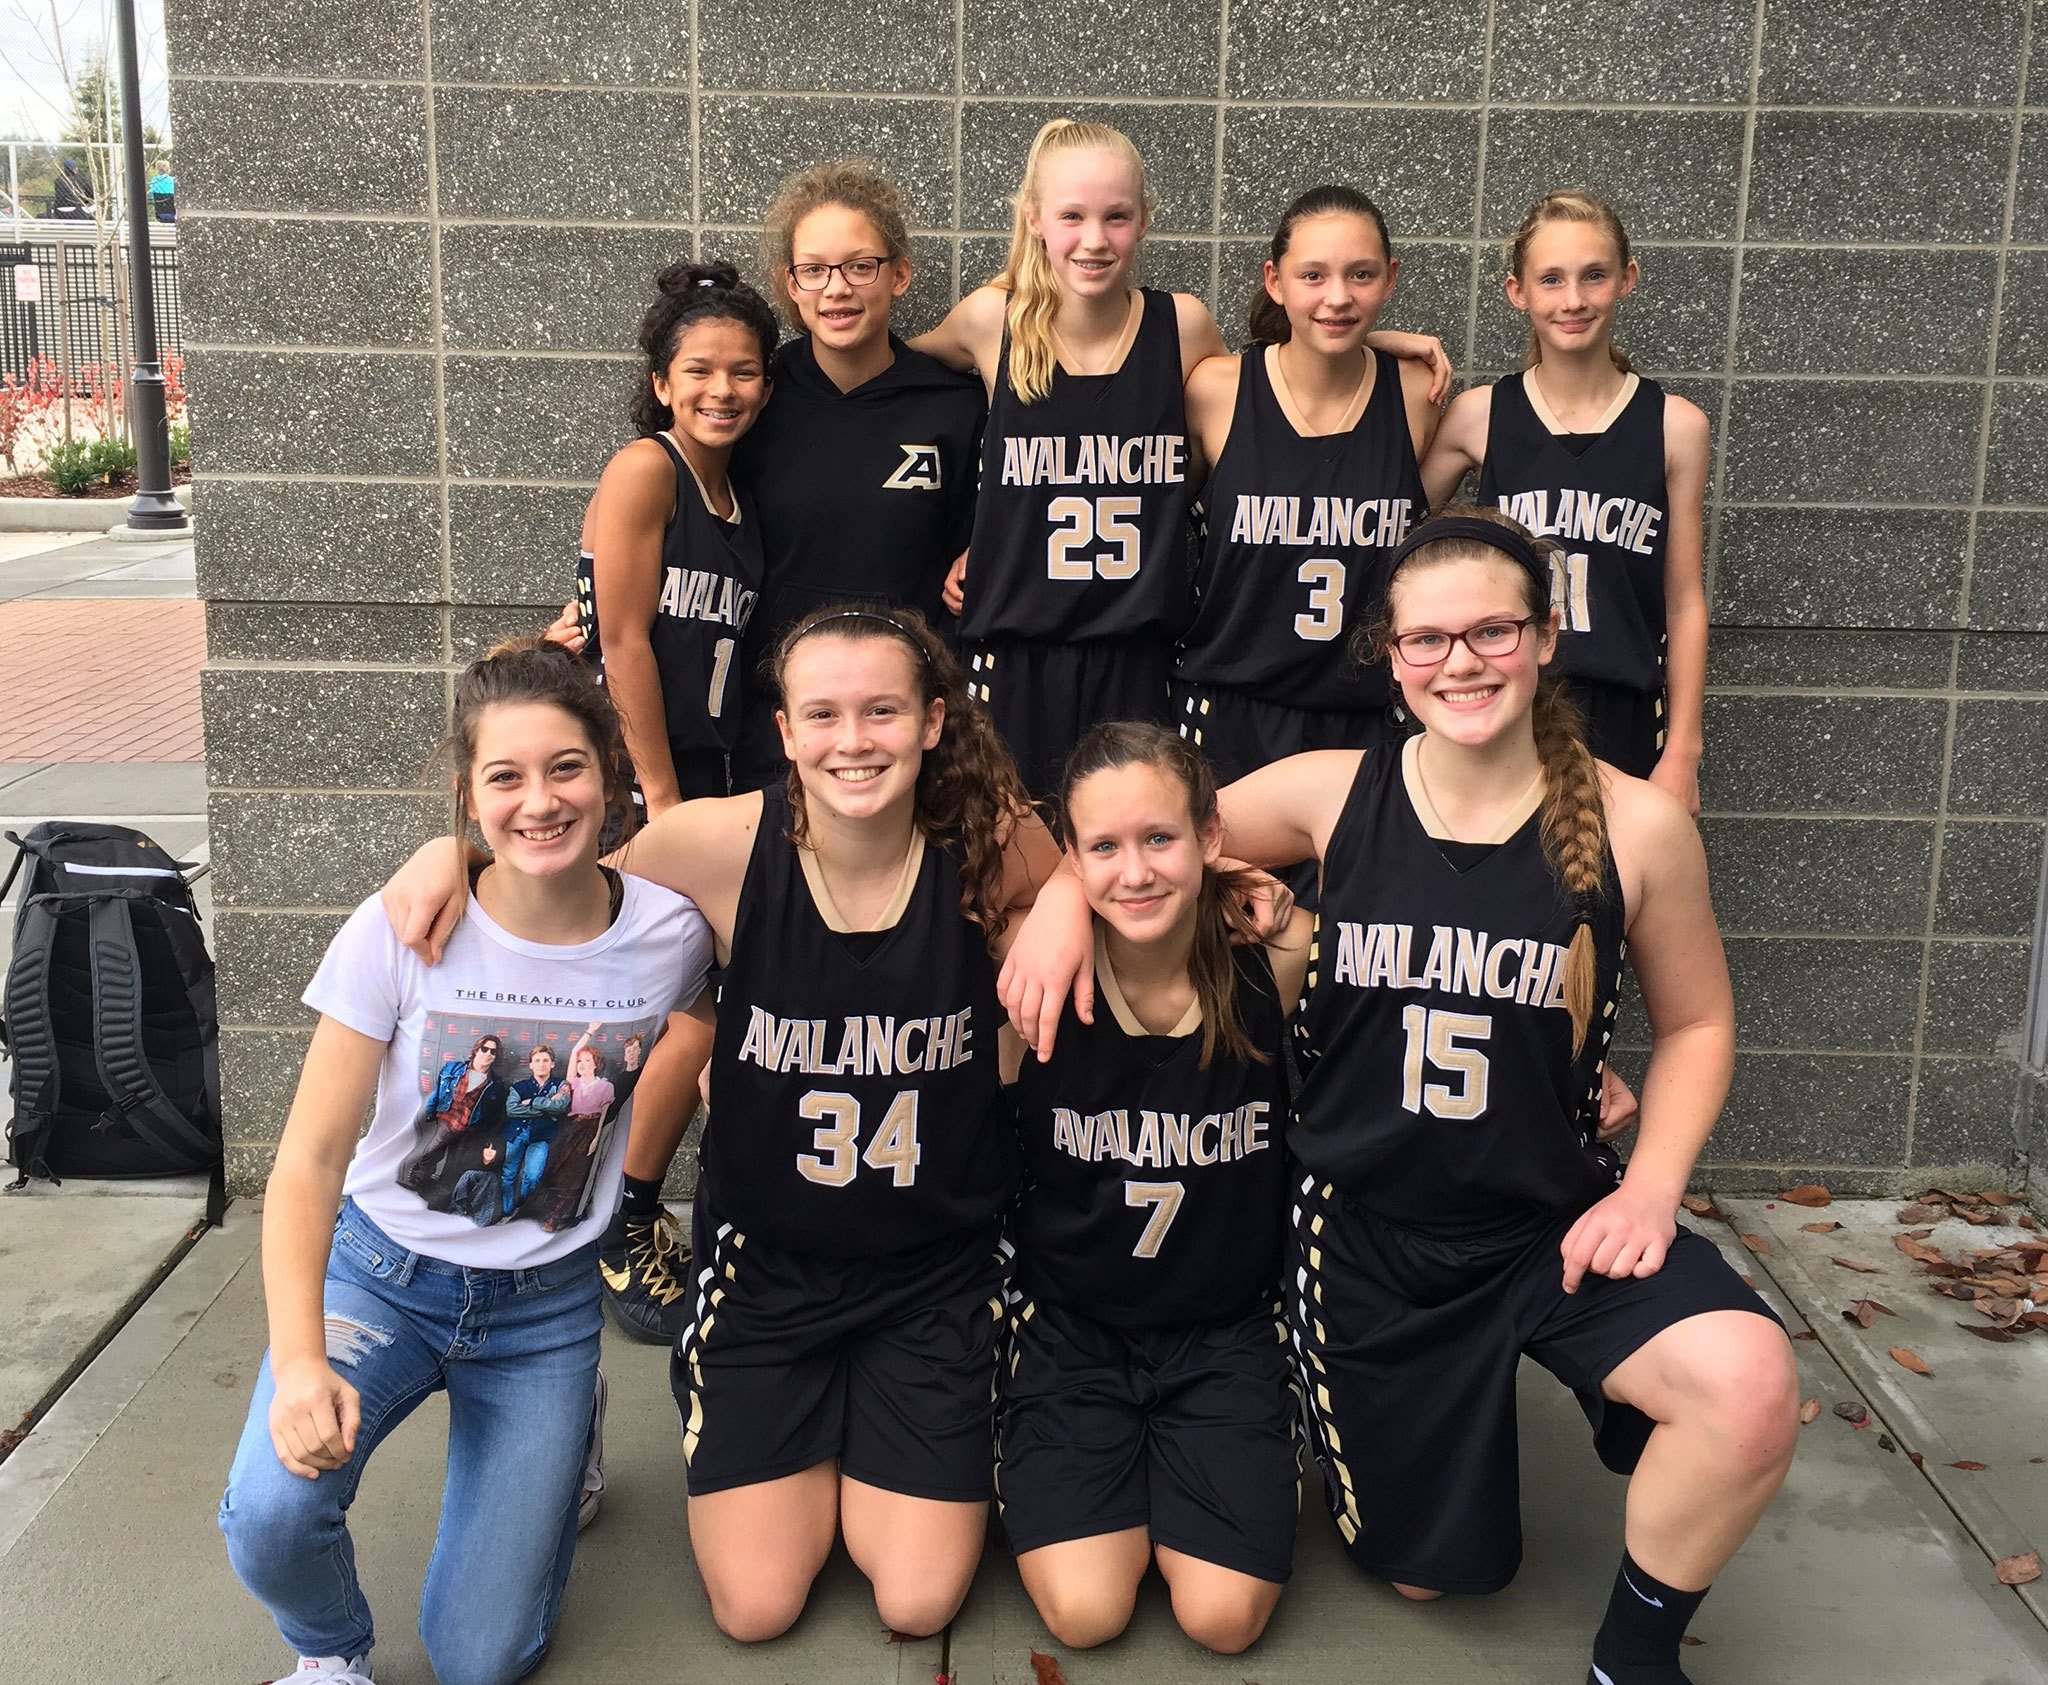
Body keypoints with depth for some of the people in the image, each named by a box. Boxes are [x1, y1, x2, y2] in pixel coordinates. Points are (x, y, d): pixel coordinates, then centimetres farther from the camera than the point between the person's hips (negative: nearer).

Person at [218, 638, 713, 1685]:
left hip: (547, 1303, 1)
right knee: (270, 1519, -29)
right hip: (381, 1270, -1)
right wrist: (299, 1361, -29)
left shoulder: (669, 937, -14)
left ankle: (566, 1428, 32)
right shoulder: (400, 933, -18)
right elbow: (309, 1162, -17)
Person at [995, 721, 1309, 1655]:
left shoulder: (1271, 958, -15)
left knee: (1222, 1617, -8)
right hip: (1069, 1325, 0)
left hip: (1227, 1329, 1)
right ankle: (1113, 1486, 20)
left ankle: (1169, 1478, 22)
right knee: (1085, 1612, -12)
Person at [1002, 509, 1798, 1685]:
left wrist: (1650, 1186, -11)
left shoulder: (1637, 826, -11)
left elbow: (1696, 1024, 3)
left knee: (1751, 1389, -30)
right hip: (1366, 1235, 1)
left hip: (1556, 1224, -1)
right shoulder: (1332, 795, -8)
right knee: (1430, 1574, 14)